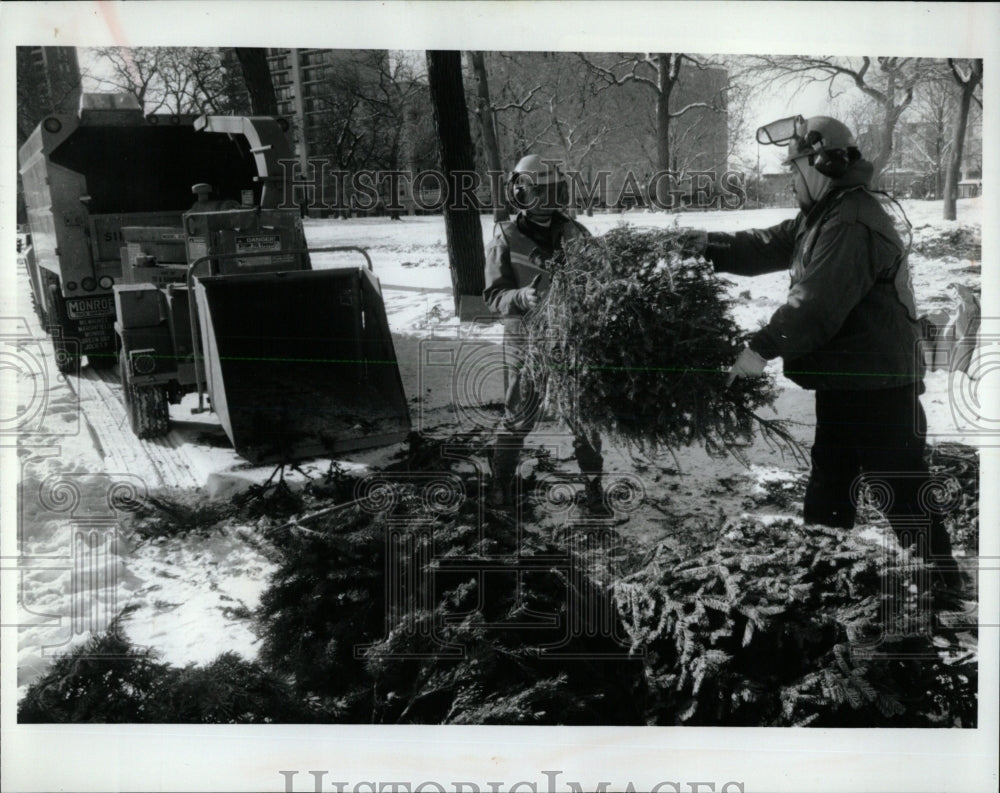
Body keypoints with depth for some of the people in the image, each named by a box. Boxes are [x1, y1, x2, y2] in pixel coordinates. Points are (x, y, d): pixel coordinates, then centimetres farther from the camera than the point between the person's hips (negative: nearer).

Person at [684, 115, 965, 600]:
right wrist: (711, 247, 1)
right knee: (827, 484, 19)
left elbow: (817, 301, -30)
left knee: (904, 494, -2)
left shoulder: (854, 224, -24)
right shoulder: (821, 215, 11)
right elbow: (770, 246, 12)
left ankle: (943, 589, 9)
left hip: (877, 386, -11)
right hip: (840, 379, 11)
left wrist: (764, 348, -29)